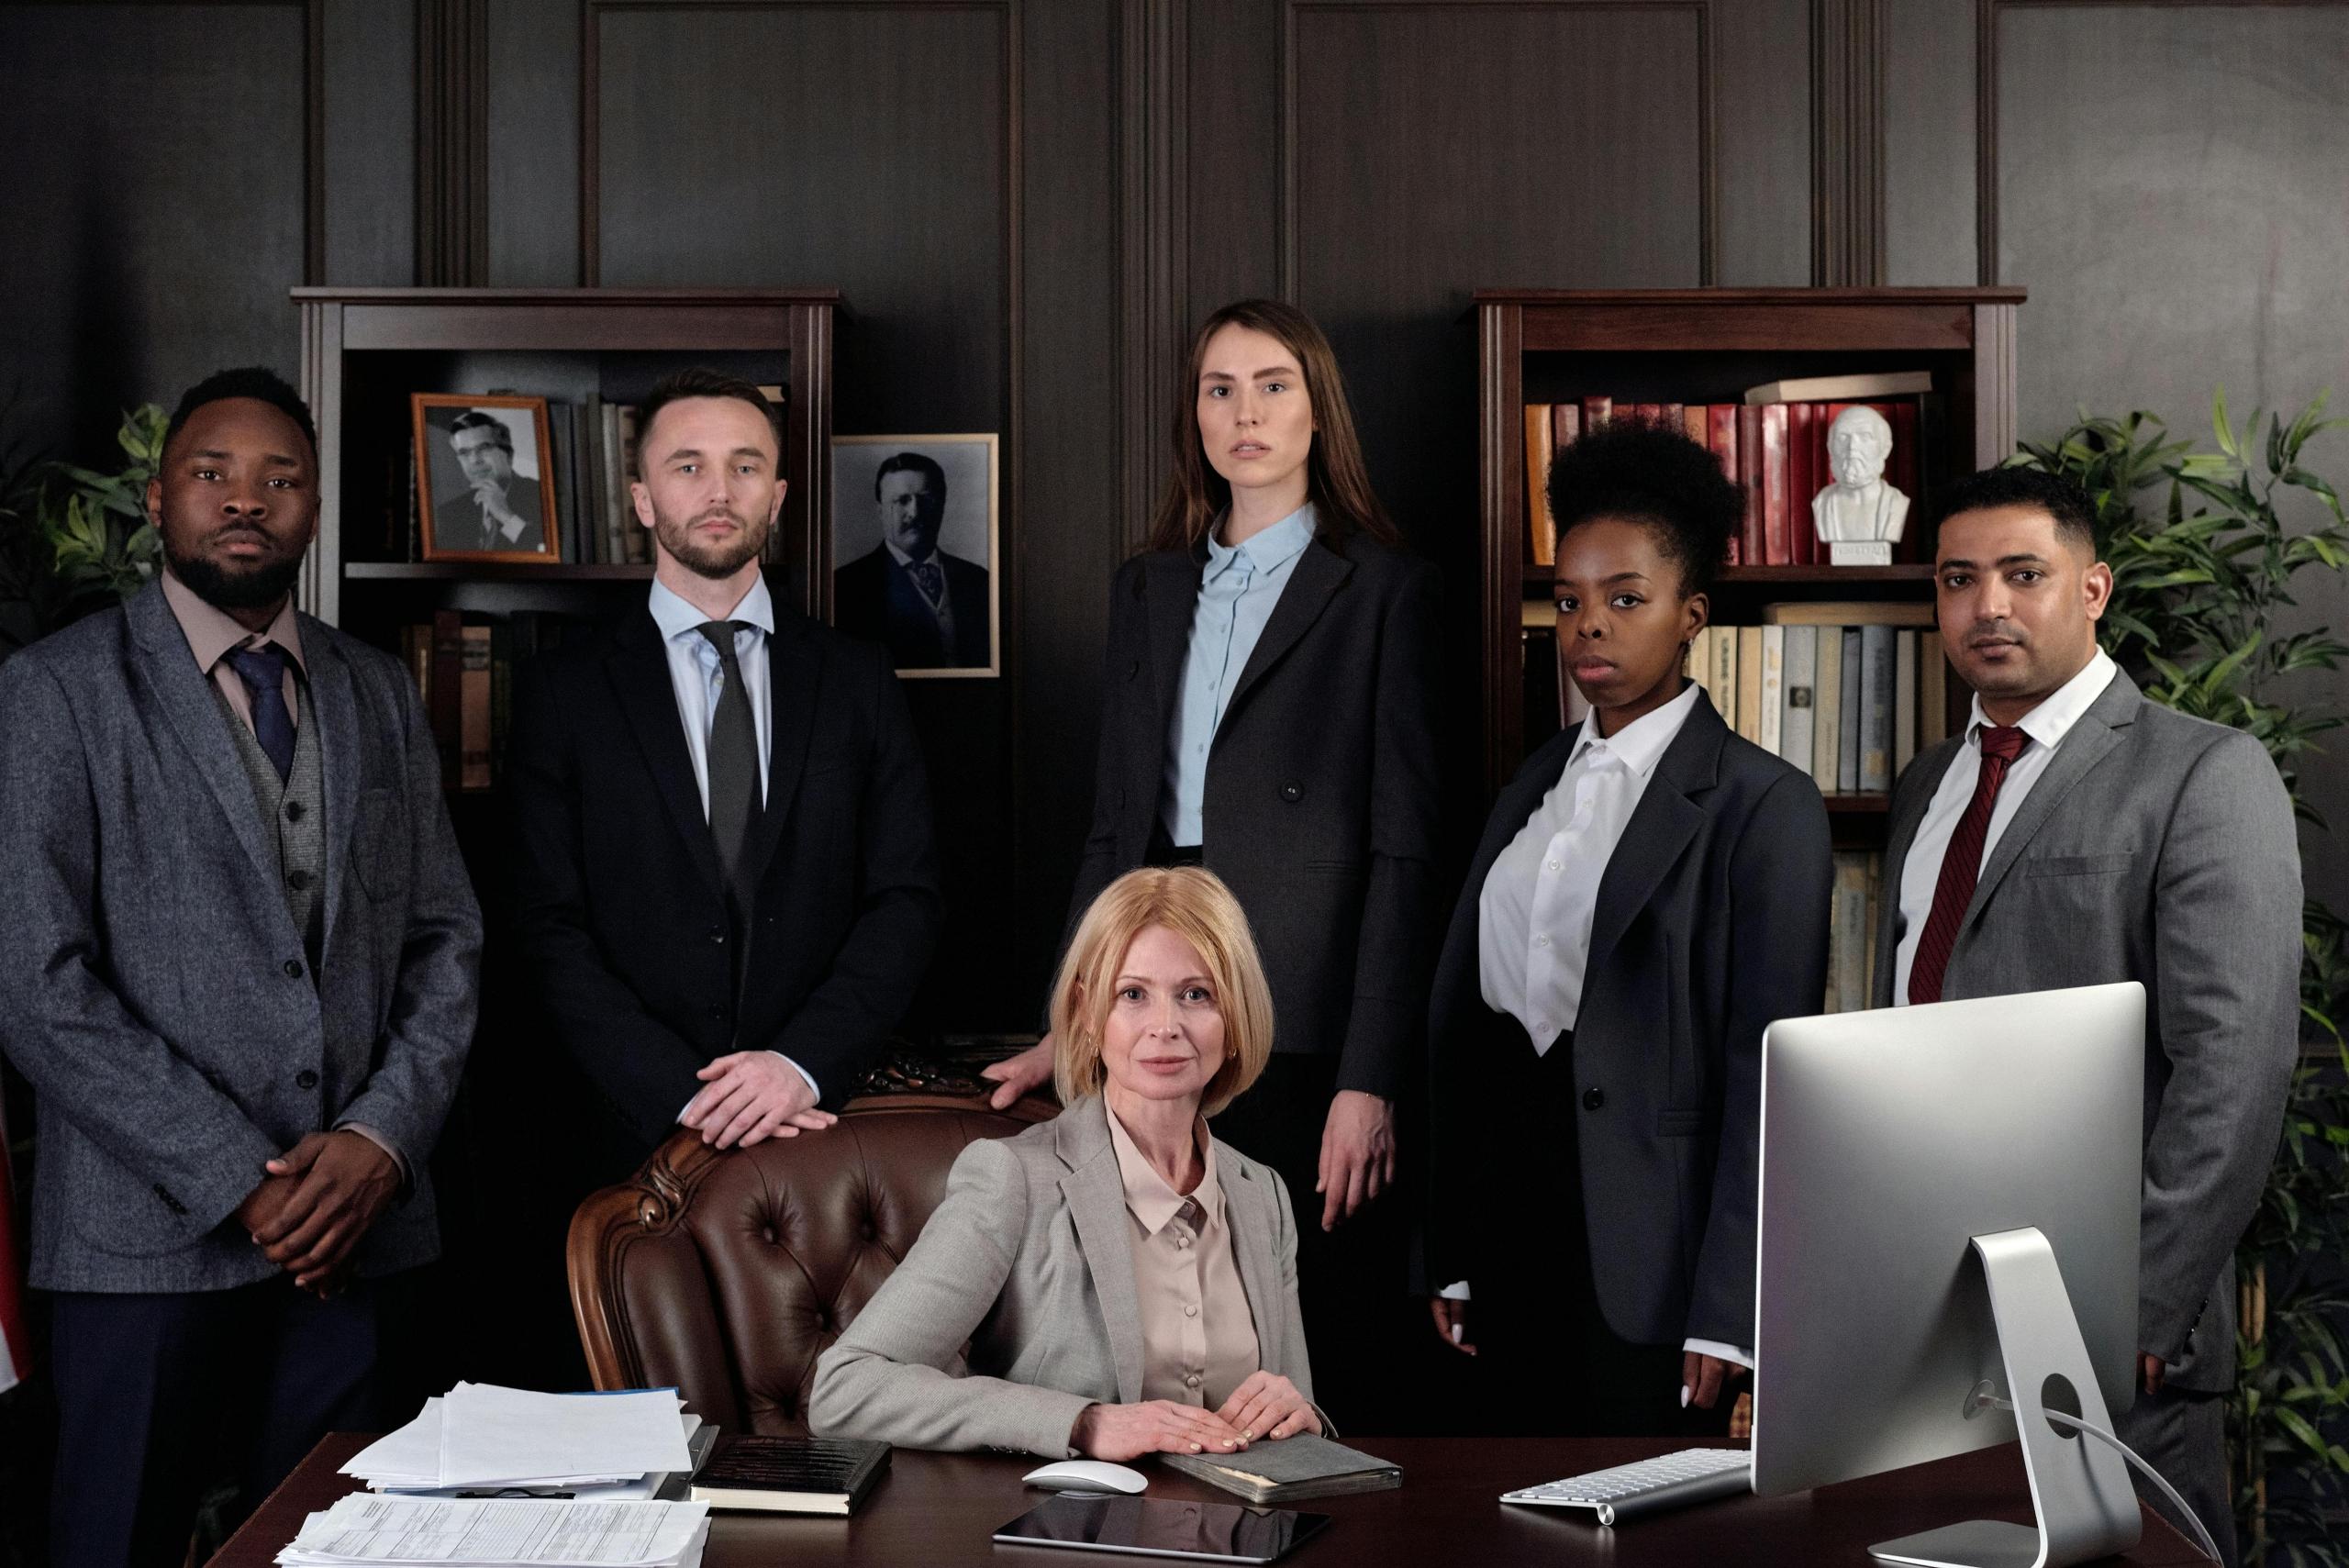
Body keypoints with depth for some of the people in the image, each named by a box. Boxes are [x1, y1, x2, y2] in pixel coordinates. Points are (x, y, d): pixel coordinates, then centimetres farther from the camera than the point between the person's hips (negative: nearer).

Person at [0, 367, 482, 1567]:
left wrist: (381, 1138, -6)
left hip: (356, 1230, 4)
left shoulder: (380, 695, 13)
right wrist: (241, 1183, -13)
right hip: (150, 1234, -3)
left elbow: (444, 941, 11)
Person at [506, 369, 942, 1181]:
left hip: (832, 1118, 1)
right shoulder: (562, 690, 3)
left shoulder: (858, 679, 7)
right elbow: (553, 930, -3)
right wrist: (685, 1095, -15)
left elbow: (907, 899, 1)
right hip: (648, 1135, -1)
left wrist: (803, 1063, -14)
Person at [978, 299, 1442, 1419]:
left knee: (1323, 1377, -1)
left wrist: (1371, 1081, -12)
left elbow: (1403, 848, -5)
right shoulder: (1145, 591, 15)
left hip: (1306, 1030, -4)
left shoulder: (1382, 589, 0)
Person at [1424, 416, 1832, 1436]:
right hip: (1517, 1218, 5)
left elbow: (1766, 1066, -10)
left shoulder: (1764, 805, -6)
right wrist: (1450, 1255, 8)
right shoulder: (1531, 790, 13)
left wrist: (1724, 1311, -14)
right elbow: (1461, 1013, 12)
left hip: (1646, 1250, -5)